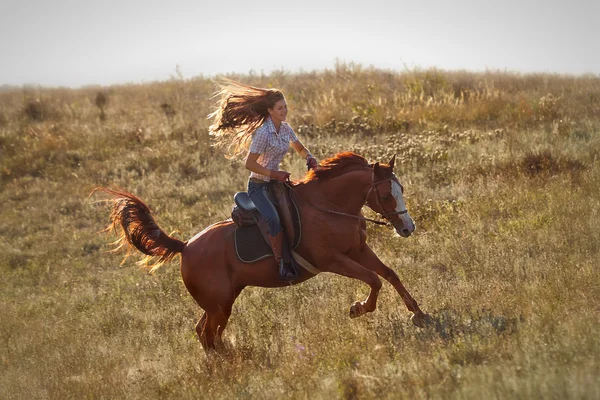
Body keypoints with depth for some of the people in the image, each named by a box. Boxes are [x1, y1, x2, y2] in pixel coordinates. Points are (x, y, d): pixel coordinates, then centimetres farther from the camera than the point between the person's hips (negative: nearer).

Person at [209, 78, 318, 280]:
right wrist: (275, 174, -24)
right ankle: (281, 262, -23)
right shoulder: (263, 133, -20)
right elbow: (249, 164, -19)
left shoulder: (285, 128, 3)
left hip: (276, 182, 9)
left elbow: (300, 148, 18)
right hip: (258, 186, -9)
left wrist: (309, 158, -4)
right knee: (274, 219, -32)